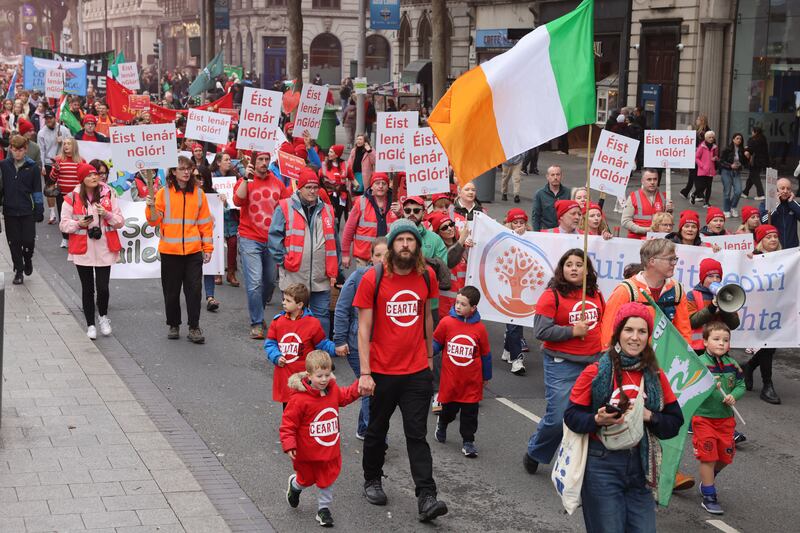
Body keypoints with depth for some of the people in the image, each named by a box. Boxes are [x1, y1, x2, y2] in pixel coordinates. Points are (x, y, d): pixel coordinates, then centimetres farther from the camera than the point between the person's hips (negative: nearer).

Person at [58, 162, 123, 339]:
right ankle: (90, 325, 22)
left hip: (104, 250, 0)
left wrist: (107, 214, -15)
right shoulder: (72, 198, -2)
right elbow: (63, 224, 2)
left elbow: (120, 222, 3)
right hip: (83, 250, 0)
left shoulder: (108, 195, 1)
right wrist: (79, 224, -16)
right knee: (87, 289, 8)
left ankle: (103, 317, 23)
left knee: (103, 288, -6)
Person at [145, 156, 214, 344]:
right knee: (171, 291, 7)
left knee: (194, 289, -2)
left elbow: (205, 222, 8)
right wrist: (151, 207, -19)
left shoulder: (198, 193, 5)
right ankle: (173, 325, 22)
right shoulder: (164, 193, 1)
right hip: (170, 251, 0)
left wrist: (208, 247, 6)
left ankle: (194, 327, 6)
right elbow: (154, 221, 0)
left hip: (193, 251, 1)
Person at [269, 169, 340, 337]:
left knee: (322, 315, 6)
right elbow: (274, 238, -4)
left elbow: (334, 242, 17)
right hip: (293, 277, -3)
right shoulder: (285, 208, 0)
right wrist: (283, 261, -11)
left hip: (321, 278, 3)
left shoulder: (327, 210, 14)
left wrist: (333, 272, 12)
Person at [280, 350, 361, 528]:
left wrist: (360, 385, 6)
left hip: (330, 449, 4)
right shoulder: (299, 398, -25)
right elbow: (288, 424, -21)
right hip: (307, 453, -4)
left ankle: (324, 509, 28)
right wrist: (289, 445, -28)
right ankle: (295, 485, 52)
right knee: (307, 479, 17)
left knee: (328, 480, 9)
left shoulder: (333, 389, -5)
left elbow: (345, 396, 18)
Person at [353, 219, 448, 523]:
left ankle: (426, 498, -5)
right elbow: (364, 328, -9)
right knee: (377, 430, 16)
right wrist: (365, 372, -14)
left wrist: (429, 356, 18)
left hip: (417, 371, 1)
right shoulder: (372, 279, -10)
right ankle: (372, 480, 36)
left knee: (417, 435, -1)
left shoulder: (426, 276, 0)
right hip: (382, 371, -1)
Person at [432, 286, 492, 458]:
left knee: (470, 412, 4)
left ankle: (468, 441, 19)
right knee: (449, 408, 15)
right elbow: (436, 344, 4)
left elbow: (485, 354, 6)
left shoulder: (479, 328, -6)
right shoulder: (446, 322, -9)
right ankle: (442, 424, 46)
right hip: (450, 379, 0)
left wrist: (486, 376, 14)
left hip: (472, 381, 0)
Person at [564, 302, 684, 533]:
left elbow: (674, 423, 6)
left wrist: (649, 416, -12)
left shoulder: (656, 377, 5)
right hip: (601, 465, -4)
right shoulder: (595, 372, -6)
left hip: (641, 466, 4)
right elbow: (571, 416, -4)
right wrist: (598, 420, -22)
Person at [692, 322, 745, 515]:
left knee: (725, 455, 13)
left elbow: (741, 385, 7)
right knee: (708, 457, -1)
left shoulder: (732, 364, 3)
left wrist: (734, 395, -13)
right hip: (704, 417, -5)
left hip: (726, 418, 5)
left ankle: (707, 481, 40)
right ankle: (709, 497, 9)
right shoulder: (699, 363, -13)